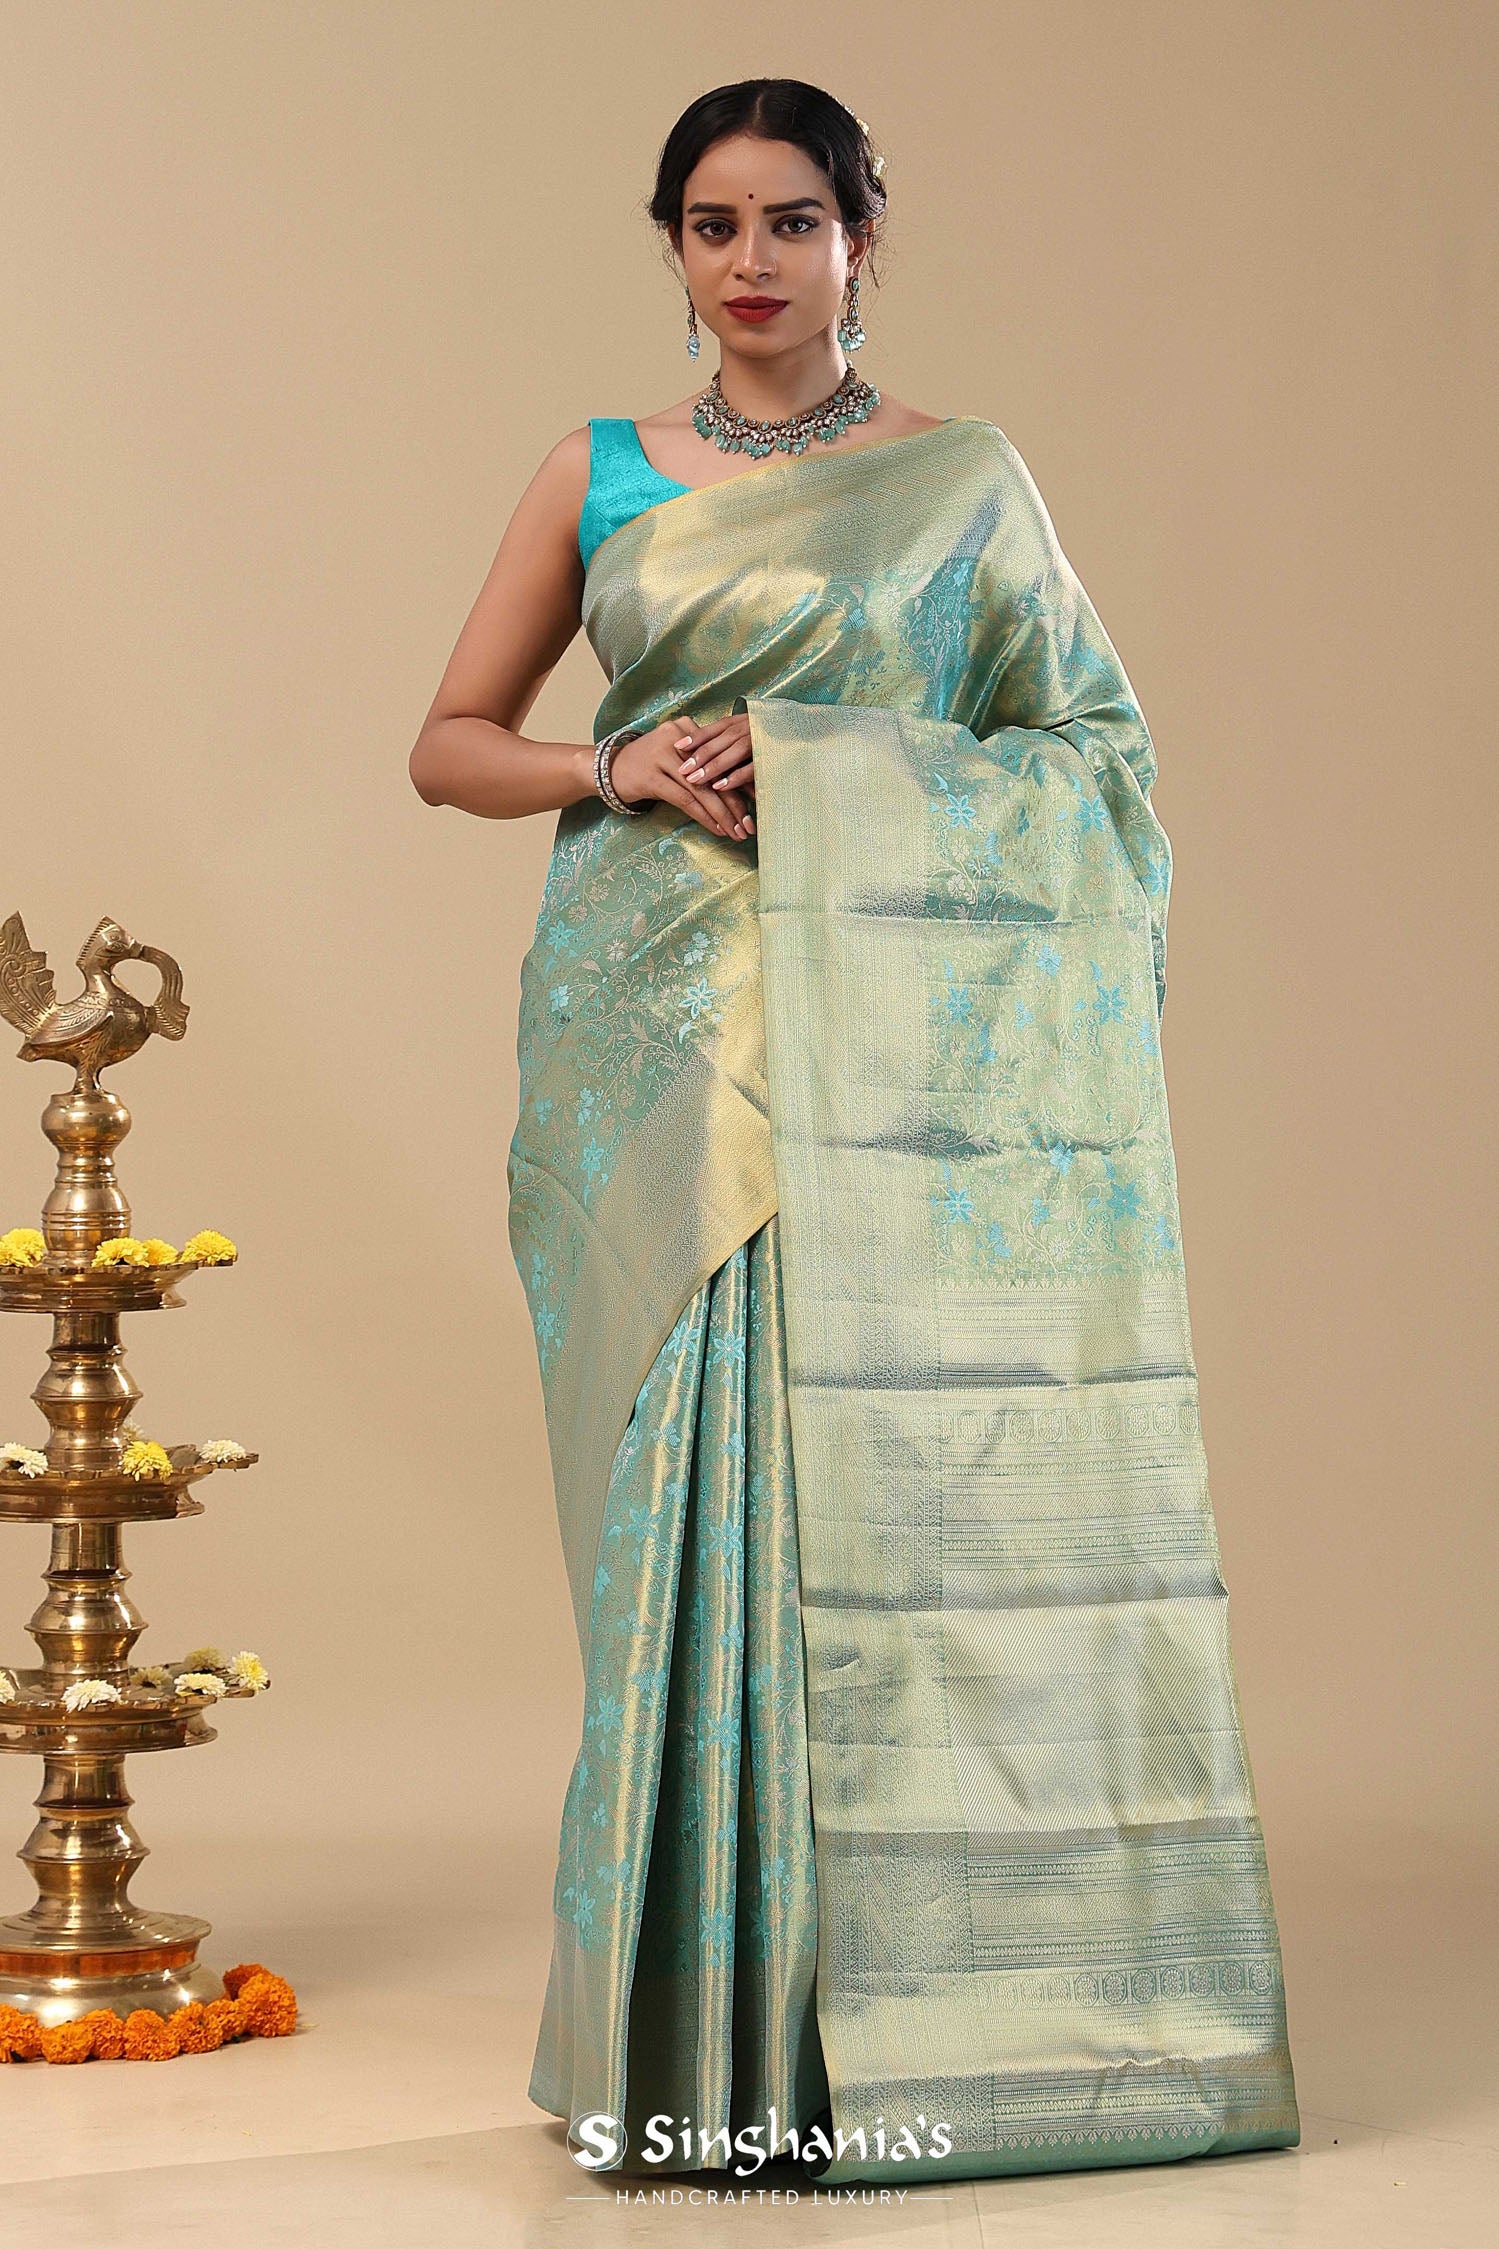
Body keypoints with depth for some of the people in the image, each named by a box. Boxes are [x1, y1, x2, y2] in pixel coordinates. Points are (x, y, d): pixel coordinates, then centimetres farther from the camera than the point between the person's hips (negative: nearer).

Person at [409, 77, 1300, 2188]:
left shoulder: (963, 477, 9)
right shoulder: (599, 476, 12)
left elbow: (1092, 737, 9)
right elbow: (451, 742, 14)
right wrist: (614, 770, -5)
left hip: (895, 1021, -1)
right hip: (659, 1017, 1)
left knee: (895, 1449, -6)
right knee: (693, 1459, -2)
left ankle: (901, 1982, 3)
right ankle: (713, 2008, 6)